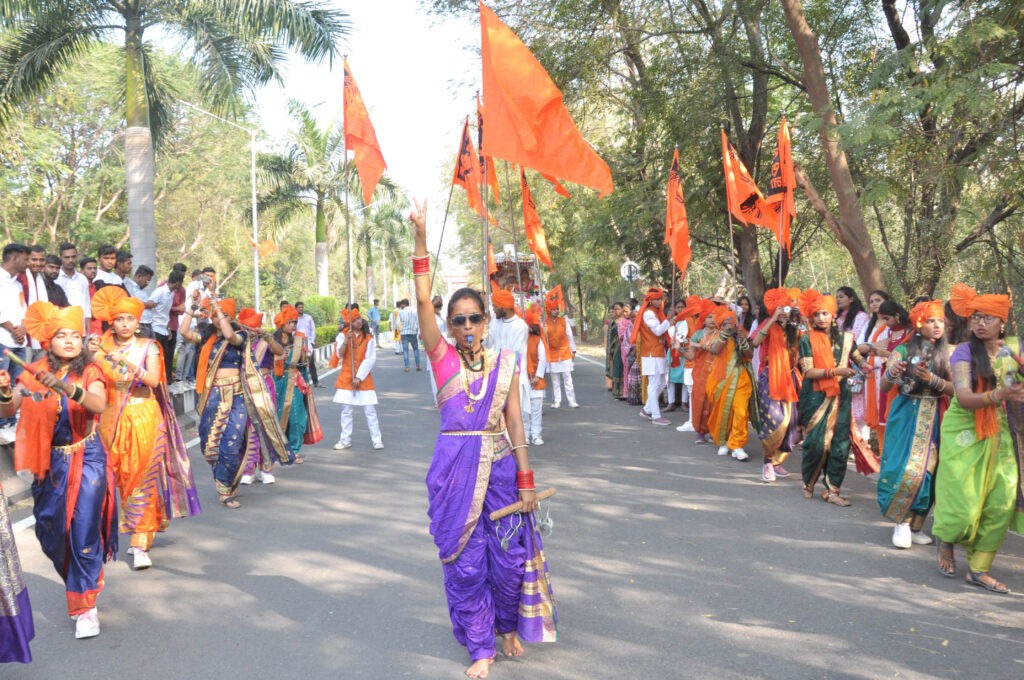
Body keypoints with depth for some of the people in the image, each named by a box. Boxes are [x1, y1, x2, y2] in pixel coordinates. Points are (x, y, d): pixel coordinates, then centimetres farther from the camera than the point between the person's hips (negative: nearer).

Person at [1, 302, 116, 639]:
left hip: (87, 461, -3)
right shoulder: (35, 374, 0)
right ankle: (81, 583, 39)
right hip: (50, 463, 3)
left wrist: (66, 387, -41)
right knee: (50, 533, 12)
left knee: (84, 532, -7)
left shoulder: (90, 372, -6)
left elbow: (99, 405, -26)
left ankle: (85, 606, 5)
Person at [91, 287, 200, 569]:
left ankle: (141, 545, -6)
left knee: (142, 479, -7)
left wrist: (126, 362, -23)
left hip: (145, 418, -2)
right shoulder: (103, 347, 7)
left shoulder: (147, 347, 2)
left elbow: (154, 380, -13)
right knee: (119, 479, 3)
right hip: (114, 419, 2)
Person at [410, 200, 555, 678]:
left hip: (500, 467, 1)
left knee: (508, 556, 7)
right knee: (465, 562, 4)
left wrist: (526, 480, 0)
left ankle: (510, 626, 36)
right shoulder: (443, 358, 0)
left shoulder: (505, 363, 3)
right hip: (456, 471, -1)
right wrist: (421, 240, -18)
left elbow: (515, 423, 3)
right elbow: (422, 301, -11)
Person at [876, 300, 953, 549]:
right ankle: (903, 523, 3)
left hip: (932, 418, 2)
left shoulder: (947, 355, 6)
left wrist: (932, 379, -18)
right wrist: (892, 373, -25)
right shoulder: (904, 350, 0)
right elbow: (884, 386, -4)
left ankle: (914, 525, 8)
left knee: (924, 470, -3)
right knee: (903, 467, -9)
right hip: (905, 414, -2)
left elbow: (954, 390, -2)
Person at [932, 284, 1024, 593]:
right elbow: (964, 397, -18)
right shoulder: (965, 352, -7)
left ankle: (979, 568, 12)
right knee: (964, 506, -5)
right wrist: (998, 396, -34)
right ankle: (945, 539, 28)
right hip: (964, 433, -4)